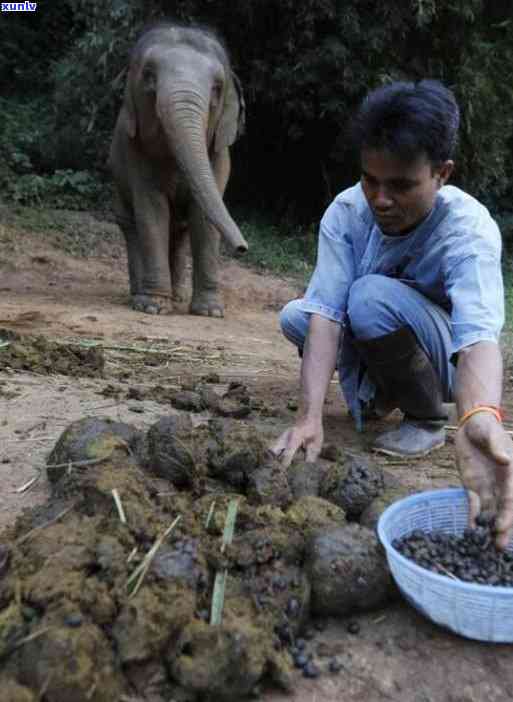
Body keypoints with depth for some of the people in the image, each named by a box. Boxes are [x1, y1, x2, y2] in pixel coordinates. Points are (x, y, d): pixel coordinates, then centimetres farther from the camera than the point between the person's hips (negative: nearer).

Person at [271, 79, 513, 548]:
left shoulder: (468, 228, -30)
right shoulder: (346, 211, -20)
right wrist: (310, 416, -43)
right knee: (295, 315, -15)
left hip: (445, 357, -5)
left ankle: (428, 417, -9)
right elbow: (327, 312, -30)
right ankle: (380, 392, 8)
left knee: (372, 296, -32)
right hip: (378, 354, 5)